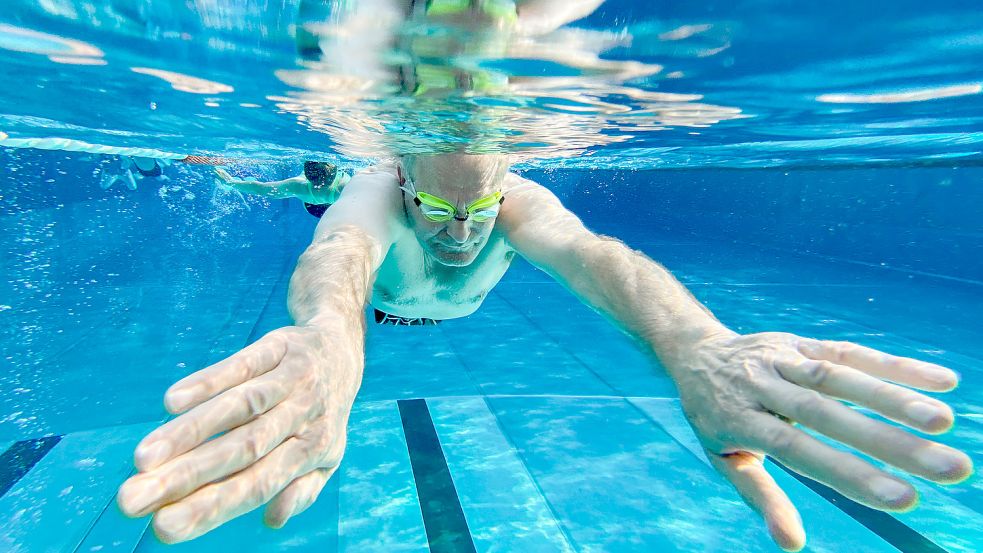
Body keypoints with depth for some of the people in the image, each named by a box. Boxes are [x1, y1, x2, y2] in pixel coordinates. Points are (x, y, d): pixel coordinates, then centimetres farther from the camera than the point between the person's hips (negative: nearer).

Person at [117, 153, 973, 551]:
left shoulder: (515, 199, -44)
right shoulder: (375, 196, -47)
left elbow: (587, 252, -64)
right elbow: (340, 254, -70)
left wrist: (696, 347, -84)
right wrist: (329, 337, -95)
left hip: (452, 309, 1)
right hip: (384, 305, 0)